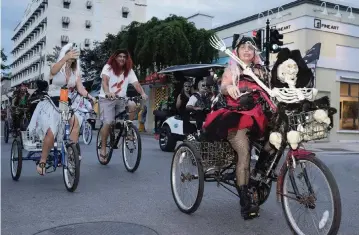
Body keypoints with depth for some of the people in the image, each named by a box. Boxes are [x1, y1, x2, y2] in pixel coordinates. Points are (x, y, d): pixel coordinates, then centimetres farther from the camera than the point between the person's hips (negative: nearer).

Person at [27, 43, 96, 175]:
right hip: (52, 103, -3)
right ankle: (42, 162, -2)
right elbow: (53, 71, -28)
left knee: (75, 121, -30)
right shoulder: (57, 68, -2)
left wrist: (89, 96, -21)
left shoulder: (76, 72, 10)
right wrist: (66, 57, -44)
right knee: (51, 133, -20)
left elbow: (80, 88, 0)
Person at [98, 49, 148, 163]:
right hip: (106, 99, -3)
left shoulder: (129, 71, 3)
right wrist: (107, 92, -44)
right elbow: (104, 80, -24)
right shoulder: (108, 67, -6)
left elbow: (136, 83, -12)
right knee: (108, 123, -14)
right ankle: (103, 149, 3)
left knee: (133, 106, -26)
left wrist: (143, 93, -32)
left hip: (121, 99, 3)